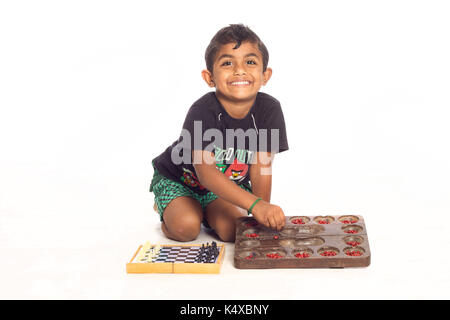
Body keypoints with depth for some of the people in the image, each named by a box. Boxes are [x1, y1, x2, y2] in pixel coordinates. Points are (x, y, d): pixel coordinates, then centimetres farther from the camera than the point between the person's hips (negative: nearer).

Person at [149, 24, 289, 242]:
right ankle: (167, 208, 11)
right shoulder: (202, 111, -33)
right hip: (178, 179, -3)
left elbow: (261, 166, -14)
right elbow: (205, 170, -42)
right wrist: (255, 204, -53)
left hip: (229, 182, 3)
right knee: (186, 228, -26)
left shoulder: (269, 109, -20)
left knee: (230, 231, -20)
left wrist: (264, 215, -19)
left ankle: (206, 211, 15)